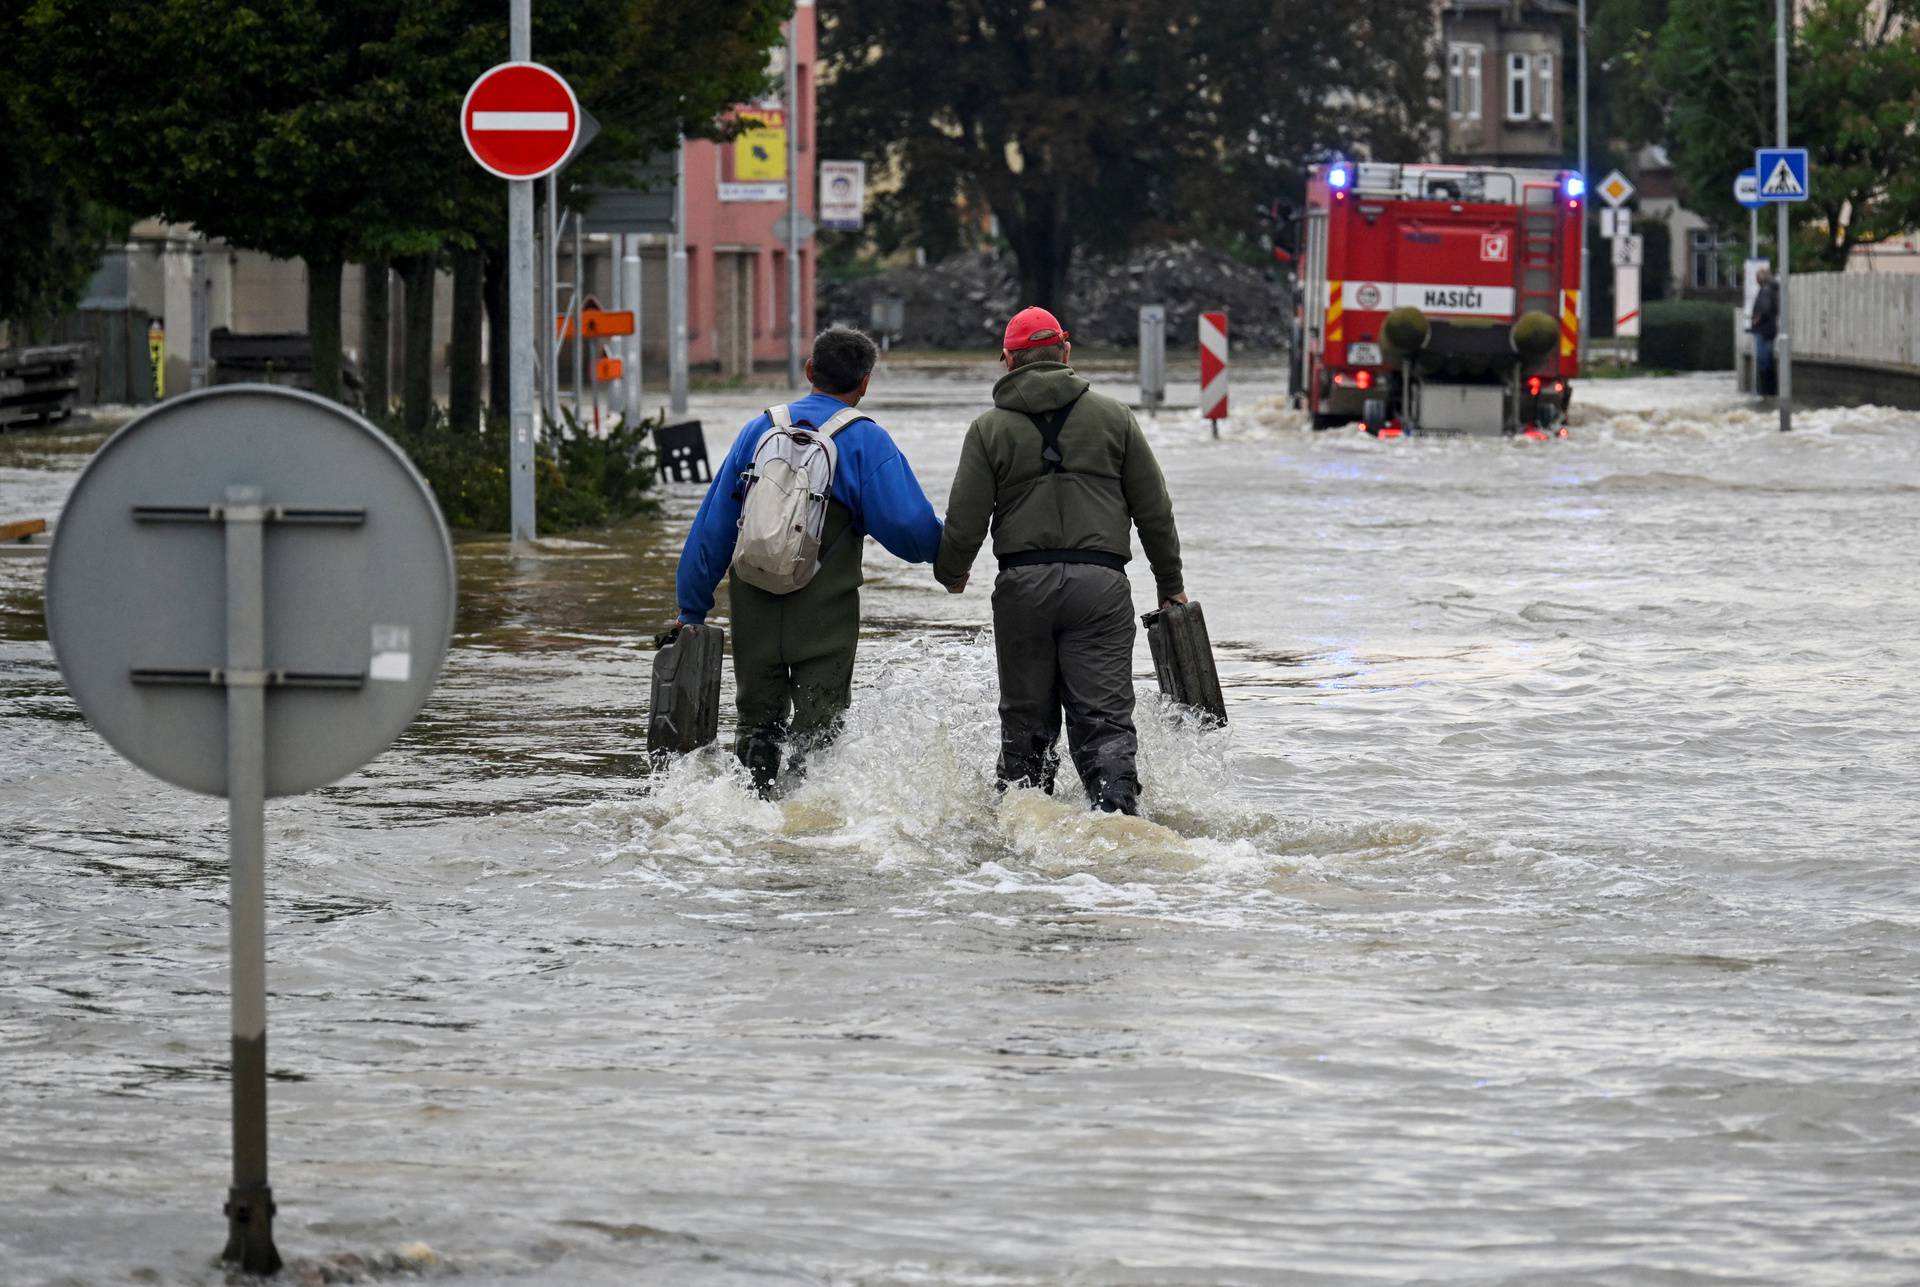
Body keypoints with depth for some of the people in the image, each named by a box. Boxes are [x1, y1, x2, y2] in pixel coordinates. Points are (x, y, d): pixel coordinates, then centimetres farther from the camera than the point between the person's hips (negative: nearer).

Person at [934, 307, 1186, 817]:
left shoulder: (989, 429, 5)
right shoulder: (1113, 417, 7)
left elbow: (965, 520, 3)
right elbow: (1154, 511, 9)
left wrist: (950, 573, 23)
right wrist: (1170, 584, 20)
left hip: (1022, 584, 0)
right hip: (1100, 582, 0)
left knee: (1025, 722, 12)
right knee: (1104, 718, -4)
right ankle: (1118, 811, -23)